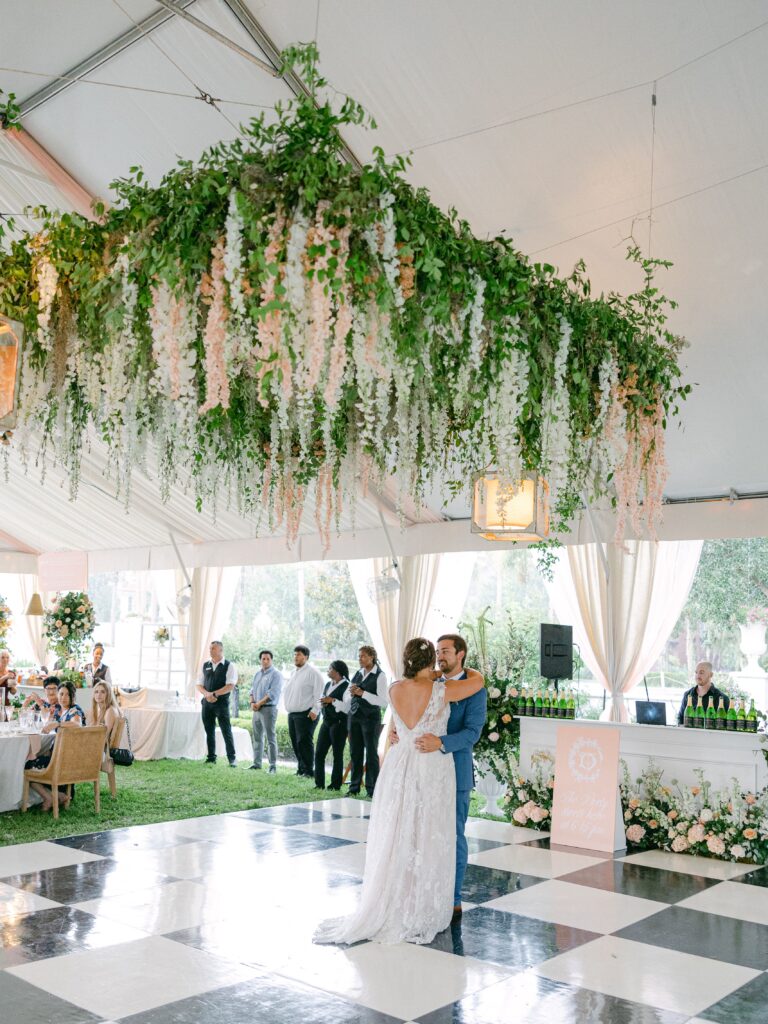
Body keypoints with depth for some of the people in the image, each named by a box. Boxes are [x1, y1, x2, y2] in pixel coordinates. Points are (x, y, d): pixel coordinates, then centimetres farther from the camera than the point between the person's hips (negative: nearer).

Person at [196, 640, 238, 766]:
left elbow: (230, 686, -12)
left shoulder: (229, 666, -3)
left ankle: (232, 759, 1)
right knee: (209, 731, 9)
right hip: (207, 703, 5)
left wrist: (214, 694, -18)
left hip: (221, 703, -5)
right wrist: (206, 694, -10)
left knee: (226, 731, -4)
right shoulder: (205, 665, 11)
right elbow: (199, 685, 10)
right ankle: (211, 758, 17)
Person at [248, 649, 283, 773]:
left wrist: (259, 703, -12)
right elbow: (252, 689, 17)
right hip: (257, 709, 7)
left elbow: (273, 694, -15)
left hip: (268, 708, -7)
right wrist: (252, 702, -1)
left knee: (271, 739, -6)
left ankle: (273, 766, -4)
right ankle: (256, 763, 20)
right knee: (257, 737, 12)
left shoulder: (276, 674, -8)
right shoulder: (258, 674, 15)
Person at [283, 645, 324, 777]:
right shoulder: (294, 672, 18)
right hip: (292, 714, 8)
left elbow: (318, 693, -14)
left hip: (306, 714, -8)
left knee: (304, 742, -9)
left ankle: (309, 771, -3)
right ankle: (301, 769, 20)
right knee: (295, 742, 11)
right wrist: (287, 706, 16)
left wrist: (315, 710, -18)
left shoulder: (312, 672, -9)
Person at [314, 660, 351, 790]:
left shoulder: (346, 686, -11)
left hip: (339, 723, -8)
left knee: (337, 754, 0)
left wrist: (332, 700, -23)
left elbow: (347, 707, -21)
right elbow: (321, 702, 22)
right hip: (326, 721, 8)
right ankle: (319, 783, 13)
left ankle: (336, 784, 8)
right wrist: (322, 703, 0)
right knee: (319, 753, 5)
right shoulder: (327, 685, 15)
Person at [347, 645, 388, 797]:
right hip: (354, 715, 6)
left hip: (371, 717, -6)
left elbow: (383, 702, -15)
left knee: (371, 753, 0)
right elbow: (350, 693, 21)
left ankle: (372, 790, 7)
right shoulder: (358, 673, 10)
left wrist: (363, 693, -18)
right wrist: (352, 691, -2)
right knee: (355, 752, 10)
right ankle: (354, 787, 19)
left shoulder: (380, 676, -9)